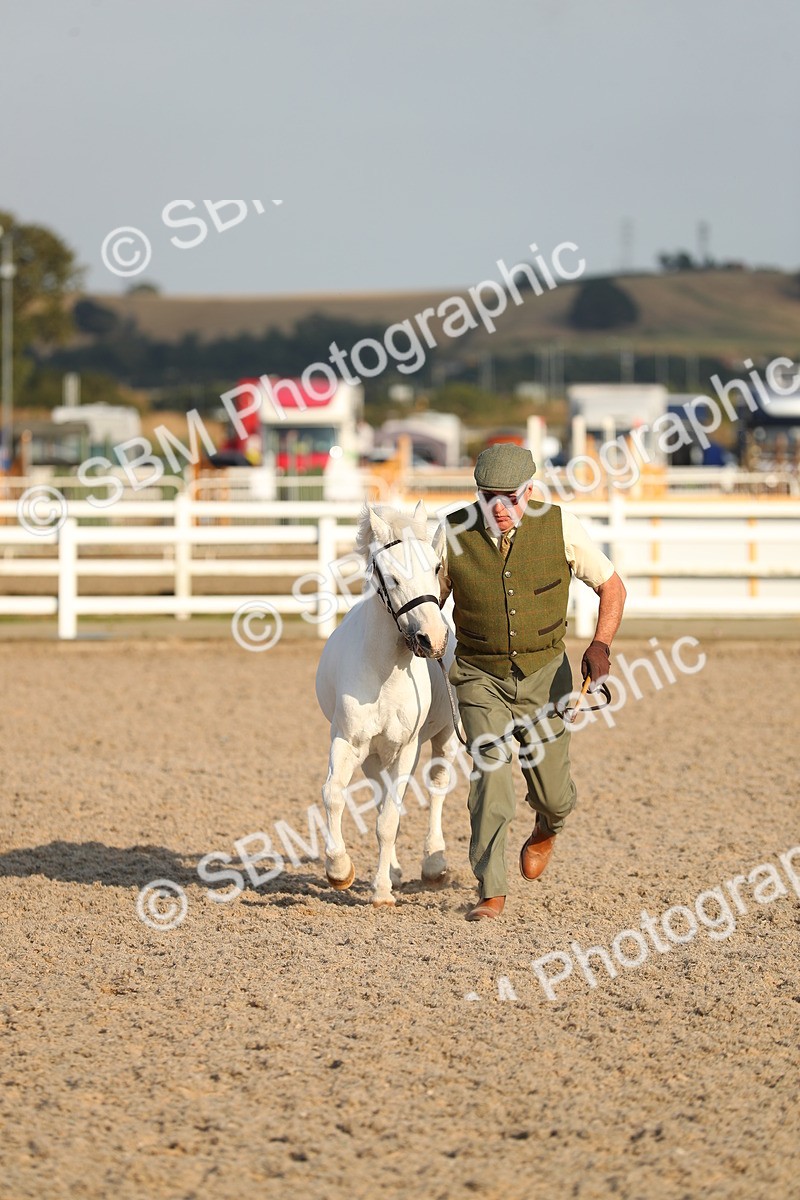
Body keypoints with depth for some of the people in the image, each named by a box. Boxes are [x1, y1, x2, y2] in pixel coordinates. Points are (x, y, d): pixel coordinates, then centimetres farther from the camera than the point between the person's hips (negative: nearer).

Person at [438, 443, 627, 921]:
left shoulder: (561, 528, -13)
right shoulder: (453, 533, -12)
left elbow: (612, 586, -2)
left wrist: (600, 644, -17)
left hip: (545, 674, 1)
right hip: (481, 678, -1)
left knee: (552, 792, 8)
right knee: (491, 773, -19)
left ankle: (548, 828, 46)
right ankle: (492, 893, -12)